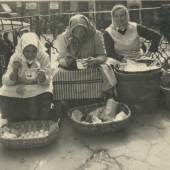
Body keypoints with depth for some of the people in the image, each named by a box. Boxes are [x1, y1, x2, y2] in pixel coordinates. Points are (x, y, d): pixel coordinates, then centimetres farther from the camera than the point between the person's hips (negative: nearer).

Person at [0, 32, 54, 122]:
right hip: (18, 88, 1)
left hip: (38, 88, -1)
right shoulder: (16, 58, -14)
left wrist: (42, 77, -41)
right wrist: (14, 71, -34)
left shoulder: (43, 57, -17)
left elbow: (47, 82, -17)